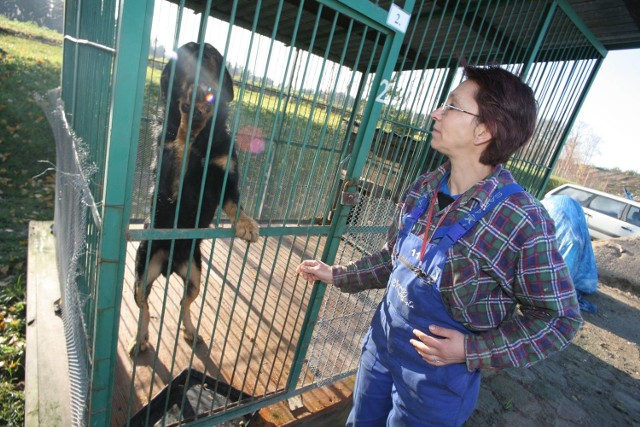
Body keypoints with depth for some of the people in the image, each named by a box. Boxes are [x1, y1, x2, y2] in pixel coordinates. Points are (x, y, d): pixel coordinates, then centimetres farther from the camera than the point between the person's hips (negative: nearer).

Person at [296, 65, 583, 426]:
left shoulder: (523, 221, -25)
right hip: (380, 347, 5)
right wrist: (337, 275, 6)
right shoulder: (424, 189, -7)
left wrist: (472, 350, -22)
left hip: (438, 377, -5)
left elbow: (560, 318, -14)